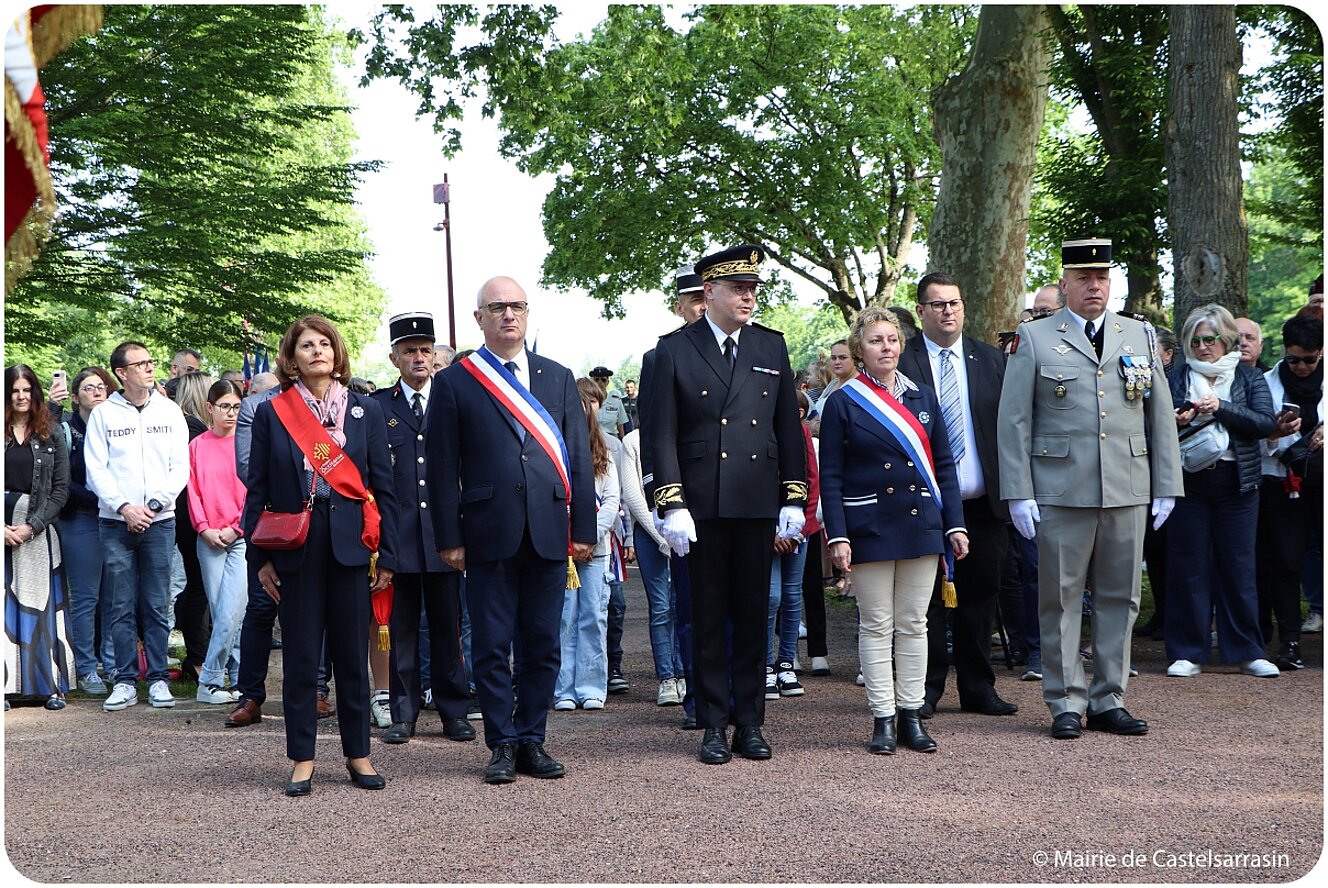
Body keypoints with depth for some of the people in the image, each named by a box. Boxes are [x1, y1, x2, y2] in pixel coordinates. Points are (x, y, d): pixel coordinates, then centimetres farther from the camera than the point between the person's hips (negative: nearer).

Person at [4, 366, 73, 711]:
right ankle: (7, 684, 1)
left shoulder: (52, 434, 6)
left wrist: (31, 526, -8)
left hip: (40, 531, 0)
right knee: (5, 606, -1)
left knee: (42, 605, 1)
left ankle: (52, 684, 4)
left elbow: (61, 488, 2)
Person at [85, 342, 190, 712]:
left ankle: (158, 679, 9)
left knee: (157, 606, 2)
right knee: (122, 607, 1)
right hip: (116, 522, -1)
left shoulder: (170, 411, 7)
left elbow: (181, 467, 3)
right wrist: (123, 507, -12)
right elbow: (96, 470, 0)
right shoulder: (104, 414, 4)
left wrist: (154, 504, -9)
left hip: (160, 520, 1)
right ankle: (125, 681, 7)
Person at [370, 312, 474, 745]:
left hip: (444, 532, 1)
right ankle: (403, 714, 12)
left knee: (447, 627, 6)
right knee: (401, 629, 5)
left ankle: (455, 712, 14)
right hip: (398, 534, 0)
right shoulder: (377, 406, 6)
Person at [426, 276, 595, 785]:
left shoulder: (558, 379, 13)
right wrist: (449, 538, -4)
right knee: (491, 647, 2)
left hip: (548, 534, 3)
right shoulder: (454, 383, 5)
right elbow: (442, 468, 2)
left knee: (543, 646, 7)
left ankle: (532, 740, 17)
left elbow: (579, 458, 10)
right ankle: (502, 744, 11)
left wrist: (584, 528, 4)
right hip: (489, 535, -2)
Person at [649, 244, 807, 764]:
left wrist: (794, 500, 5)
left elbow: (789, 428, 11)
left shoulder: (771, 348, 10)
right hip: (702, 504, -2)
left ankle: (750, 723, 14)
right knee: (709, 618, 4)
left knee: (753, 615, 7)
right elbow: (661, 435, -1)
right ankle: (714, 726, 11)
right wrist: (672, 504, -9)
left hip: (758, 505, 2)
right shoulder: (674, 350, 1)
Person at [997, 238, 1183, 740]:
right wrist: (1018, 493, -6)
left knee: (1120, 598, 7)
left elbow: (1161, 416, 14)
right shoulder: (1034, 339, 3)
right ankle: (1066, 703, 11)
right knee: (1061, 599, 2)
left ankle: (1108, 700, 17)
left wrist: (1167, 487, 9)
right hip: (1060, 493, -3)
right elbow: (1013, 421, 0)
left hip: (1128, 492, 3)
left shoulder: (1140, 337, 13)